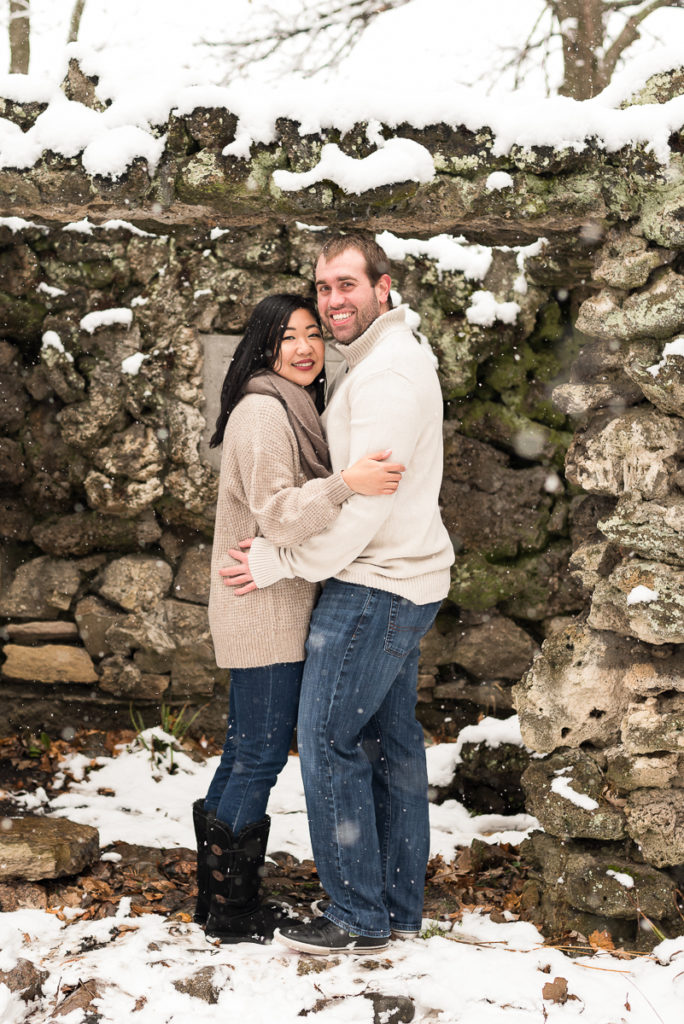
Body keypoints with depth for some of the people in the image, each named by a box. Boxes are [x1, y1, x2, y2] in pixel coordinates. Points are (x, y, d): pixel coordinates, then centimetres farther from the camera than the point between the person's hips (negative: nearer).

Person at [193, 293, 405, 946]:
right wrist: (346, 484, -33)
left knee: (245, 750, 14)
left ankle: (217, 895, 23)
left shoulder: (291, 408, 16)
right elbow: (277, 516, -23)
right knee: (263, 753, -4)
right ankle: (233, 913, 6)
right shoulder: (262, 410, -16)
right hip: (265, 609, -10)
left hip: (267, 609, 10)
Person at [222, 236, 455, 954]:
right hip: (402, 578, 10)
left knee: (328, 740, -5)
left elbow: (364, 500, -23)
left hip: (376, 587, -10)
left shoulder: (388, 371, -18)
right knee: (390, 739, 13)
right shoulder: (381, 361, 16)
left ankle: (358, 917, 3)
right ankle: (400, 907, 21)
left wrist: (284, 562, -17)